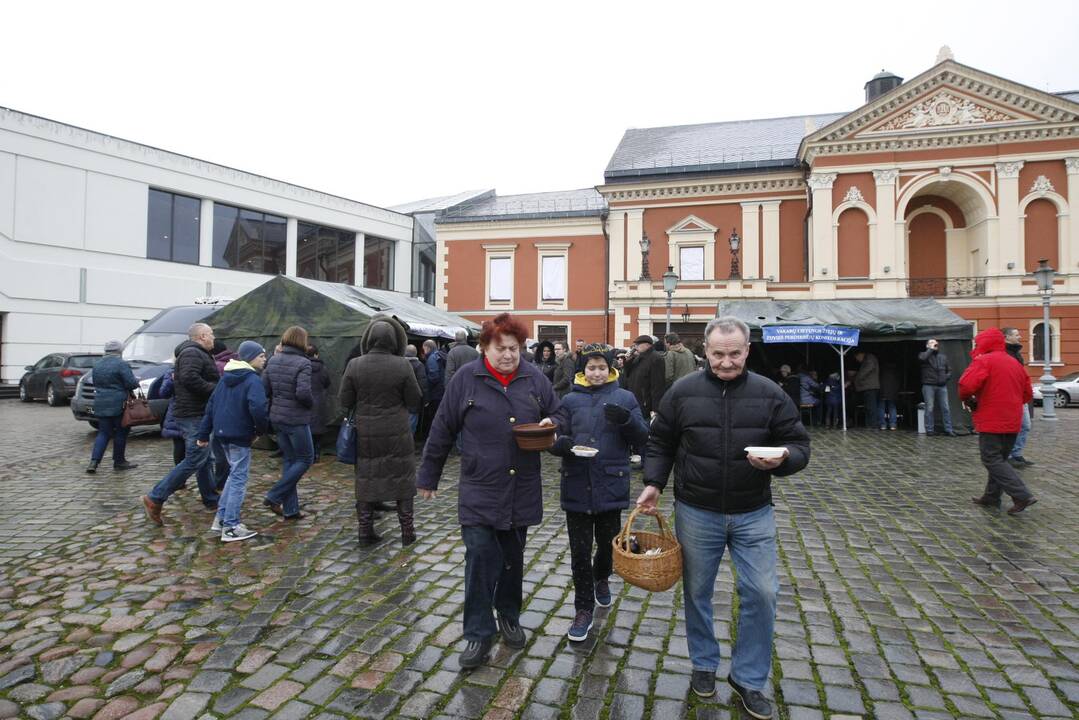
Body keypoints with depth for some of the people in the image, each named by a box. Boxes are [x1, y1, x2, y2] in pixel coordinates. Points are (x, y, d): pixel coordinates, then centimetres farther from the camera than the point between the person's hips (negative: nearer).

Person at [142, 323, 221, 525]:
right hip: (194, 416, -11)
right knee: (194, 461, -11)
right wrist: (214, 389, -21)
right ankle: (155, 498, -5)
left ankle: (211, 500, 23)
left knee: (204, 459, 15)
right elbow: (189, 378, -29)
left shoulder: (197, 353, 20)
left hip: (197, 414, 11)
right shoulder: (192, 353, -13)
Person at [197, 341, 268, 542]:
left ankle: (221, 518, 23)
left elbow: (211, 405, 13)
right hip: (240, 436, -8)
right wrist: (260, 430, -11)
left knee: (234, 474, 21)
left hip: (221, 434, 8)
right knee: (239, 479, 1)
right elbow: (258, 408, -29)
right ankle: (230, 527, 6)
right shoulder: (253, 380, -14)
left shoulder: (225, 378, 12)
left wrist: (204, 434, 16)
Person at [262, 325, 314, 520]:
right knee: (305, 459, 9)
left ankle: (290, 509, 19)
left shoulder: (272, 361, 5)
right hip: (296, 419, -7)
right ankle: (274, 497, 4)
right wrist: (311, 403, -6)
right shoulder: (302, 363, -16)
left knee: (288, 459, 15)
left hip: (277, 418, 7)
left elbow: (264, 389, 4)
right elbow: (303, 393, -25)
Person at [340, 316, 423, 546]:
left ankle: (365, 531, 22)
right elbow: (415, 402, -6)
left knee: (365, 481, 14)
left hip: (365, 435, 2)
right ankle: (407, 531, 20)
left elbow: (345, 401, -1)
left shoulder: (355, 365, -7)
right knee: (402, 481, 11)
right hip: (397, 435, -1)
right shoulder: (402, 366, -13)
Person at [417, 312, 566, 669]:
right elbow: (442, 430, -1)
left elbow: (558, 414, 12)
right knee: (480, 558, -3)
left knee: (513, 558, 17)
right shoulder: (466, 378, -7)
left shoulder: (534, 378, 0)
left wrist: (550, 424, -13)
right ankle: (478, 633, 15)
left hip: (521, 490, 3)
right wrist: (428, 477, 4)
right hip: (479, 489, -2)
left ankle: (509, 617, 39)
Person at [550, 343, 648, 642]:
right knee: (579, 551, 6)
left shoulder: (625, 398, 2)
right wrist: (561, 444, -19)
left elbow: (642, 438, -1)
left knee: (608, 544, 16)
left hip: (611, 485, 0)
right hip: (577, 485, 0)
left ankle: (601, 578, 48)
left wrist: (626, 420, -21)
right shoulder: (570, 400, 4)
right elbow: (556, 438, 4)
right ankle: (584, 610, 23)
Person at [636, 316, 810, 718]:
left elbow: (799, 446, 0)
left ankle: (749, 678, 24)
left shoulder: (769, 394, -4)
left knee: (762, 593, 2)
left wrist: (781, 458, -22)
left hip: (753, 515, 1)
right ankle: (704, 665, 36)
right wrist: (653, 483, -8)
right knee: (697, 592, 12)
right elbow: (661, 443, 4)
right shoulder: (683, 392, -5)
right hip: (696, 513, 0)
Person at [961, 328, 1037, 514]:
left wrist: (967, 399, -6)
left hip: (991, 421, -8)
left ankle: (1022, 496, -10)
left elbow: (966, 385, -25)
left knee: (993, 461, -2)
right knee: (1000, 459, 16)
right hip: (1012, 422, 8)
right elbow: (1028, 394, 20)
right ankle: (991, 497, 22)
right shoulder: (1015, 363, 15)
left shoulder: (983, 361, -11)